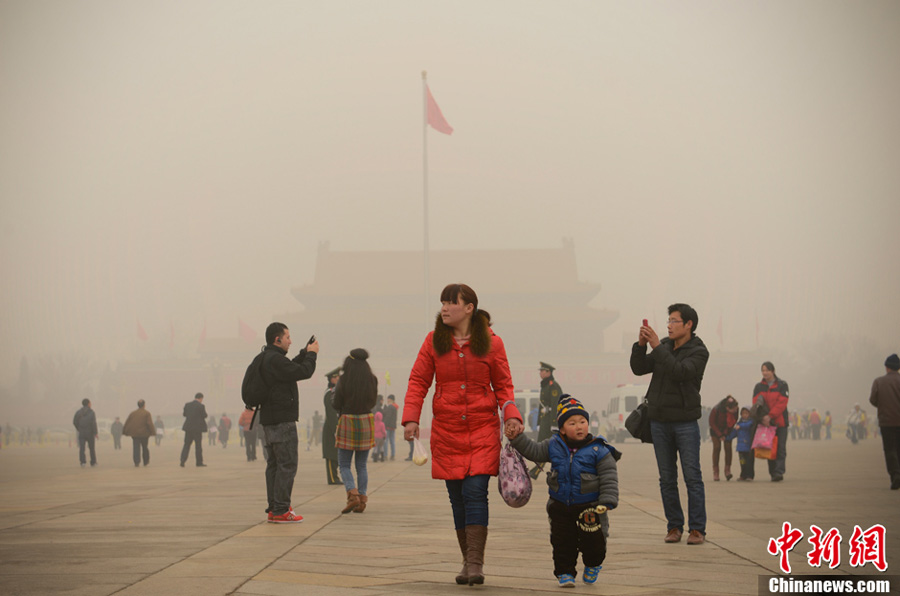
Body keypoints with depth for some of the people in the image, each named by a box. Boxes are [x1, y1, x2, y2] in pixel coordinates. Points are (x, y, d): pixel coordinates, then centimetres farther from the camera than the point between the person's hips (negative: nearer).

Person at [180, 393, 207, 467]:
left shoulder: (187, 405, 4)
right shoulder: (201, 406, -11)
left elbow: (184, 414, 12)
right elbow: (204, 416, -6)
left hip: (188, 427, 4)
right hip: (197, 428, -4)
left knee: (186, 445, 8)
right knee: (198, 445, 5)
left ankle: (182, 461, -5)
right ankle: (199, 462, 9)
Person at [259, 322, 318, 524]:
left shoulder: (267, 359, 15)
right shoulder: (276, 360, -18)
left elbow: (291, 369, 27)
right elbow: (303, 372, -18)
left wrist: (305, 353, 18)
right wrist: (311, 354, -2)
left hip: (269, 420, 11)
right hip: (282, 420, -11)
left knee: (274, 465, 13)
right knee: (287, 465, -8)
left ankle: (274, 508, 15)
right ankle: (281, 511, -9)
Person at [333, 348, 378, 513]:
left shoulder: (344, 380, -10)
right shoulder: (372, 380, -1)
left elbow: (336, 405, -7)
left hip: (347, 421, -3)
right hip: (366, 422, 3)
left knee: (344, 465, 5)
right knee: (362, 465, 11)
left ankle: (352, 494, -16)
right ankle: (362, 499, 4)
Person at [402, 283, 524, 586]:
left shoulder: (491, 342, 0)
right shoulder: (433, 341, 4)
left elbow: (503, 385, 6)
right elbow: (418, 381, 5)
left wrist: (511, 414, -11)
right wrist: (411, 418, -7)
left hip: (482, 428, -2)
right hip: (446, 430, 2)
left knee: (475, 490, -14)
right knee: (457, 496, 4)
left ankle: (476, 563, -13)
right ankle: (467, 562, 14)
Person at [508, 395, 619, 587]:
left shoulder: (598, 450, -12)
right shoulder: (554, 447, -1)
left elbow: (609, 478, -10)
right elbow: (534, 451, 11)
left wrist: (606, 502, -17)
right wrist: (517, 439, 0)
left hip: (589, 507, -3)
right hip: (561, 506, 3)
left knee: (593, 542, 3)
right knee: (562, 541, 5)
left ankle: (592, 565, 32)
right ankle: (565, 572, 20)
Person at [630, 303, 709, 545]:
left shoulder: (699, 352, -7)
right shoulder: (664, 346, 8)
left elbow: (680, 372, -24)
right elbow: (639, 369, 4)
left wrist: (657, 346, -24)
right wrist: (641, 345, -12)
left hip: (686, 422, -5)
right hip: (659, 421, 5)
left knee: (692, 477, -5)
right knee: (667, 478, 6)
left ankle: (697, 529, -1)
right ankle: (674, 527, 13)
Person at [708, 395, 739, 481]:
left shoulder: (735, 409, -23)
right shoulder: (716, 409, -33)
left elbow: (734, 420, -4)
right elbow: (711, 423, -19)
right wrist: (720, 435, -20)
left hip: (727, 429, 3)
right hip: (716, 429, -3)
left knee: (728, 447, -10)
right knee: (717, 447, -10)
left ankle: (727, 470, -6)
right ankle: (715, 472, -6)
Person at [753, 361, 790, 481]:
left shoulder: (782, 385, 0)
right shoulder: (759, 387, 10)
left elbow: (782, 403, -10)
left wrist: (770, 416, -19)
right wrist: (762, 418, -15)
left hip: (780, 422, -3)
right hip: (765, 422, 3)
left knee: (780, 448, -9)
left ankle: (779, 471, -16)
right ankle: (773, 473, 8)